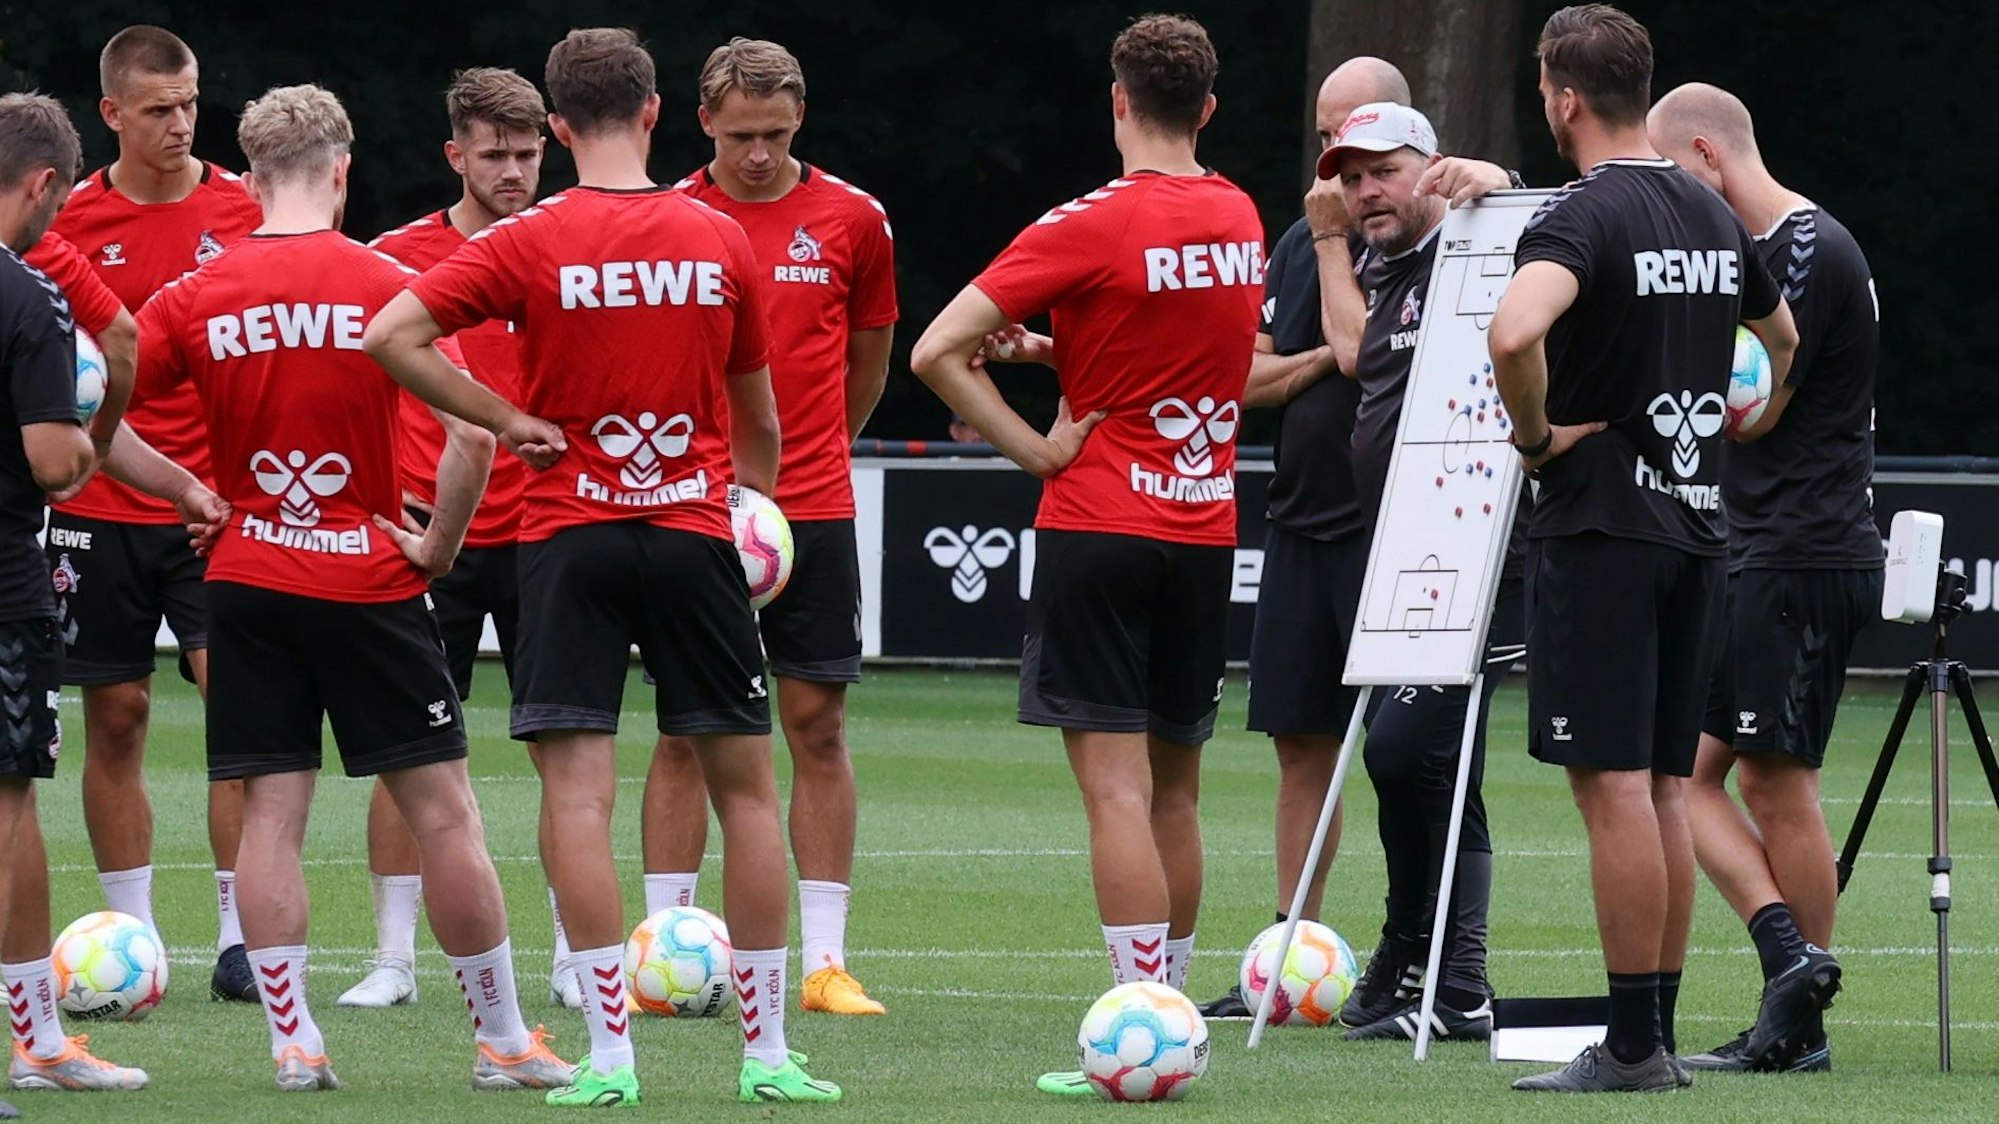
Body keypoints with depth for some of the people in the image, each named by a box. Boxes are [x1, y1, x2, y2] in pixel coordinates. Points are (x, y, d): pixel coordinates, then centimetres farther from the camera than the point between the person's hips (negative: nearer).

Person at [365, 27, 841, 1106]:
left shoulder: (529, 241, -5)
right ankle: (767, 1051, 10)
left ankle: (610, 1053, -9)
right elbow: (758, 417, 12)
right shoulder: (720, 240, 2)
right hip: (695, 533, 2)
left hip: (568, 536, -2)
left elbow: (392, 337, -14)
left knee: (577, 791, -2)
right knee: (745, 784, 10)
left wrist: (509, 422, -6)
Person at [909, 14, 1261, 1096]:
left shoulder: (1090, 227, -12)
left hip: (1099, 527, -6)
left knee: (1117, 786, -8)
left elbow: (937, 351, -17)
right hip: (1205, 530, 6)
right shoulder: (1240, 219, 7)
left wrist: (1035, 448, -8)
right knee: (1173, 787, 14)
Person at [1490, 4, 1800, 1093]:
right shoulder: (1713, 217, 12)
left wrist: (1536, 433, -16)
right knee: (1662, 786, 11)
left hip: (1599, 526, -8)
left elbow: (1515, 332, -33)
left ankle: (1631, 1044, -8)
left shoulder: (1581, 216, -14)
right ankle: (1657, 1034, 14)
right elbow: (1787, 341, 29)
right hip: (1693, 524, 8)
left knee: (1615, 783, -7)